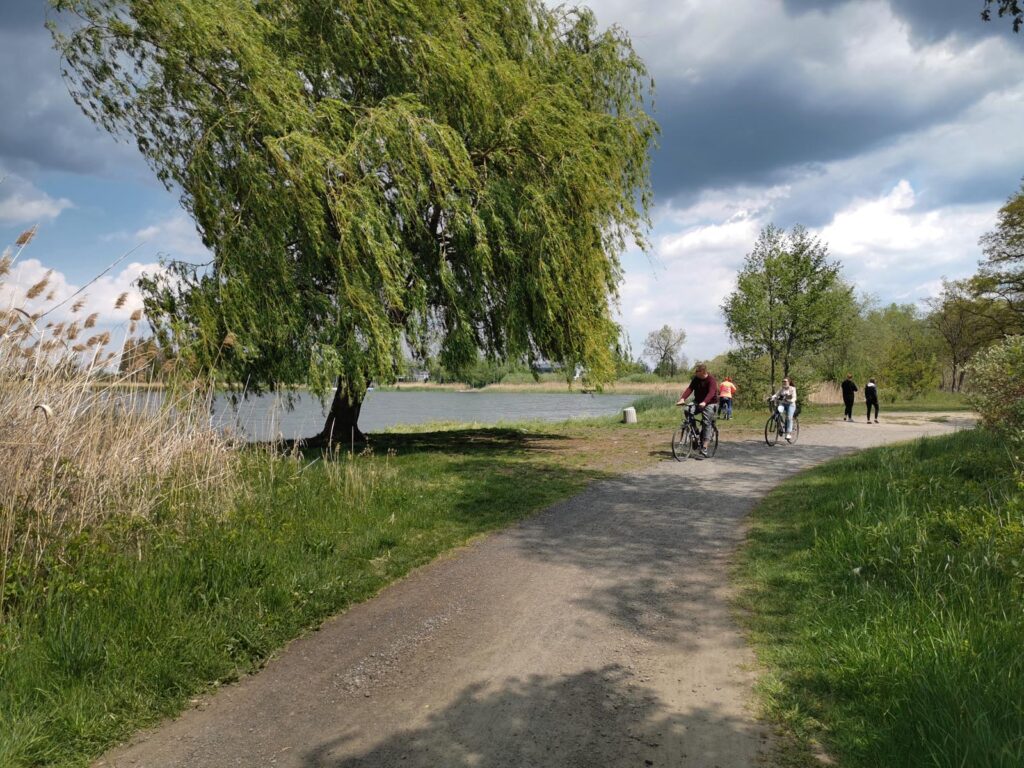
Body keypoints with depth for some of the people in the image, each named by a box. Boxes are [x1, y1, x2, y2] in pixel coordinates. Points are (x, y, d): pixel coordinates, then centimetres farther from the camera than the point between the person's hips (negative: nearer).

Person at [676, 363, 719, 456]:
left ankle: (704, 448, -12)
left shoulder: (711, 380, -17)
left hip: (710, 403, -5)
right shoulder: (696, 379, 0)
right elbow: (690, 389, -11)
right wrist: (682, 398, -29)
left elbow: (711, 393, -31)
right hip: (698, 402, 5)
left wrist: (704, 402, -49)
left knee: (706, 423, -14)